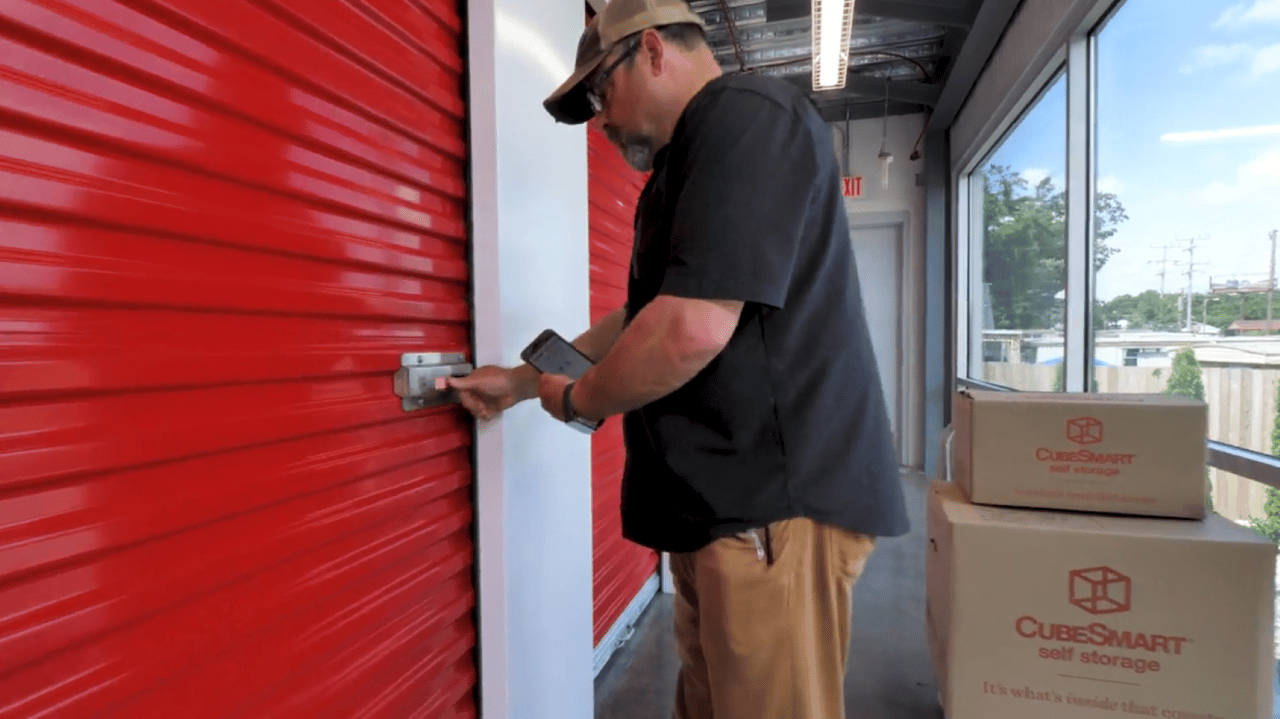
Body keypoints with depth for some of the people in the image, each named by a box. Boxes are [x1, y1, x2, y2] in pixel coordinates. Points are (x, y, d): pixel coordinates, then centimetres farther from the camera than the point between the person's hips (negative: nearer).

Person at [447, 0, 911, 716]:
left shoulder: (748, 114, -12)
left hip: (777, 502, -10)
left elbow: (692, 330, -24)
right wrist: (524, 380, 25)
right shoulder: (688, 167, 21)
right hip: (727, 503, 10)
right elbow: (643, 318, 26)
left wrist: (577, 400, -5)